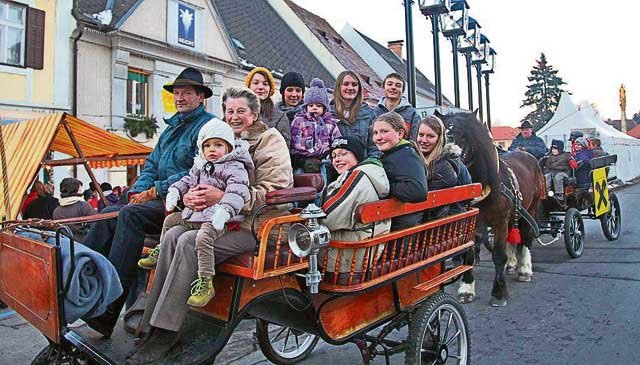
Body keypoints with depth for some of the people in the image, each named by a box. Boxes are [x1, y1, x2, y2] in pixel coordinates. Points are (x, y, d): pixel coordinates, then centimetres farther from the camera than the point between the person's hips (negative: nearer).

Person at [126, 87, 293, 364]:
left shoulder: (270, 140, 0)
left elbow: (274, 191, -13)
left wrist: (223, 197, -22)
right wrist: (189, 197, -6)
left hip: (257, 223, -6)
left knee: (190, 242, -26)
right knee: (172, 235, -19)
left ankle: (166, 333, -19)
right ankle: (153, 325, -16)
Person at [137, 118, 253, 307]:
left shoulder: (234, 167, -12)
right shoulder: (200, 165, 16)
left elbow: (237, 191, -26)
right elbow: (189, 180, 29)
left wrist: (224, 210, -40)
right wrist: (174, 191, 10)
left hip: (216, 217, -9)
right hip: (195, 213, 9)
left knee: (203, 237, -34)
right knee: (170, 220, 22)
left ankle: (205, 283, -28)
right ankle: (160, 254, 42)